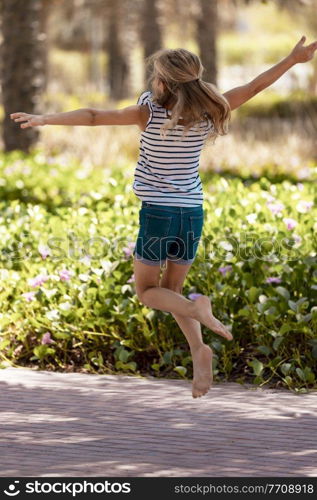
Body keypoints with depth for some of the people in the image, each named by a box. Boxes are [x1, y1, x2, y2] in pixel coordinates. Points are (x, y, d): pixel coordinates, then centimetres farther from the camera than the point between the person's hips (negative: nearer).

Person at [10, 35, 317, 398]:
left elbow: (95, 116, -21)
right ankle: (197, 350, -3)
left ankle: (196, 308, -15)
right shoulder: (206, 115, -4)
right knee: (171, 291, 19)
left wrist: (46, 119, -22)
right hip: (192, 216, 4)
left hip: (158, 215, -4)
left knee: (147, 291, 14)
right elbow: (254, 87, 3)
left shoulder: (150, 114, -14)